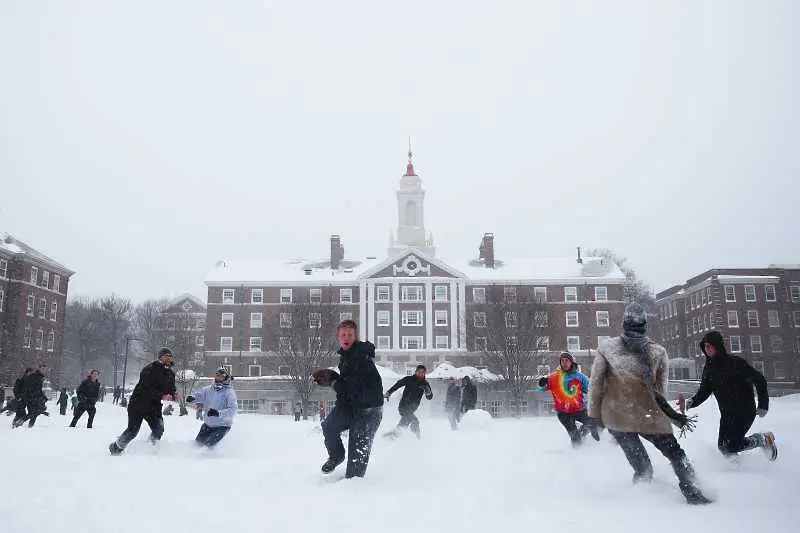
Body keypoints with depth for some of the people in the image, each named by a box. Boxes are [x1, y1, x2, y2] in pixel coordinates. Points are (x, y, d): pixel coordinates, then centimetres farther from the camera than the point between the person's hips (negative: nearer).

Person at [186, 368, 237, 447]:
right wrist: (192, 398, -17)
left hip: (222, 426, -6)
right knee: (198, 442, 13)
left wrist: (219, 413, -39)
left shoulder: (229, 392, -15)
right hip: (208, 424, 6)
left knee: (209, 445, -16)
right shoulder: (208, 390, 1)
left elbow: (232, 410, -25)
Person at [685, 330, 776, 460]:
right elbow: (704, 391, 7)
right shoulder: (709, 368, 5)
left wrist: (763, 405, -9)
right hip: (726, 414, 7)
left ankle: (764, 439, 9)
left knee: (732, 445, -11)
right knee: (723, 446, 5)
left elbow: (759, 379, -10)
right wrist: (692, 401, -13)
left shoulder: (735, 362, -15)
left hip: (745, 411, -7)